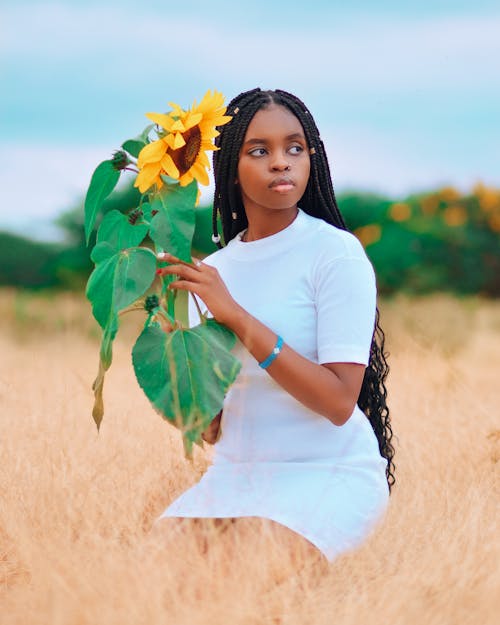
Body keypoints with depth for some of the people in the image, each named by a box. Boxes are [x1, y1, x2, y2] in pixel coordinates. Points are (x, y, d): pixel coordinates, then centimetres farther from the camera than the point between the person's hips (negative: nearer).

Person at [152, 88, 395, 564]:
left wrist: (236, 315, -22)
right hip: (235, 472, 5)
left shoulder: (336, 252, -8)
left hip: (330, 474, -5)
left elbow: (339, 402, -18)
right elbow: (211, 430, 8)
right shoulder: (213, 269, 9)